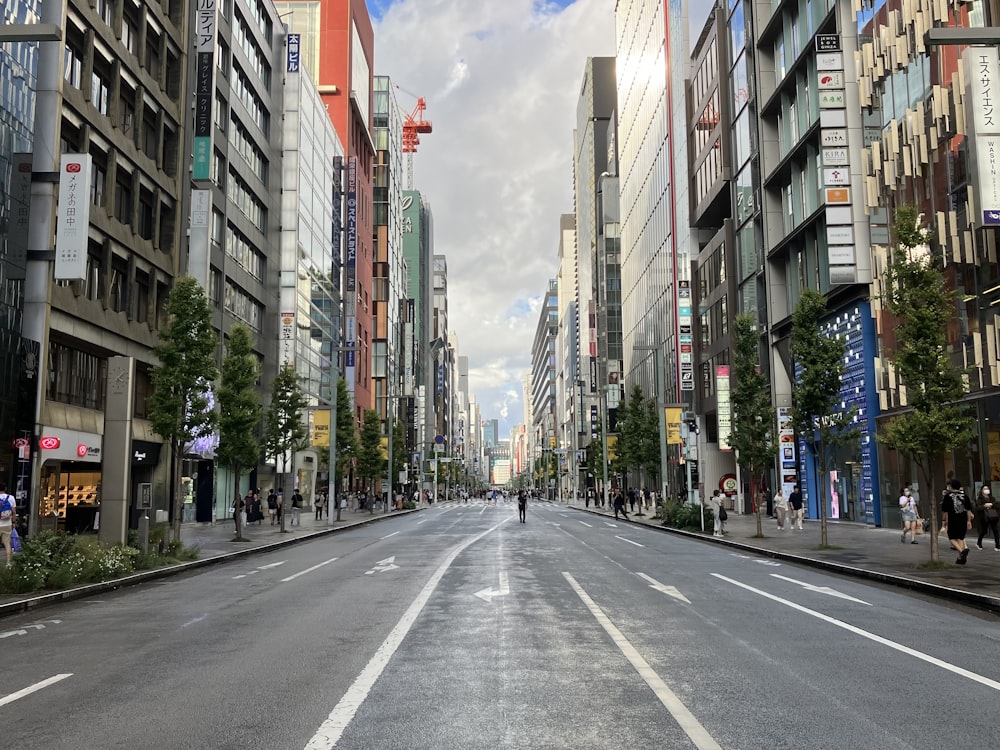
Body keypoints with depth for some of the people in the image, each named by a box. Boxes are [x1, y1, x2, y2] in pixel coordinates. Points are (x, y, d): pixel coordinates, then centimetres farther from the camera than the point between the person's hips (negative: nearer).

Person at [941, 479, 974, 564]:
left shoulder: (948, 496, -5)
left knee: (952, 538, 3)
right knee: (960, 538, 12)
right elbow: (968, 509, 7)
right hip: (963, 520, 4)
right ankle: (961, 558, 10)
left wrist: (944, 520, 7)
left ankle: (962, 550, -23)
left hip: (952, 520, -4)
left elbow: (944, 510, -3)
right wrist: (969, 521, 12)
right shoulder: (964, 495, 6)